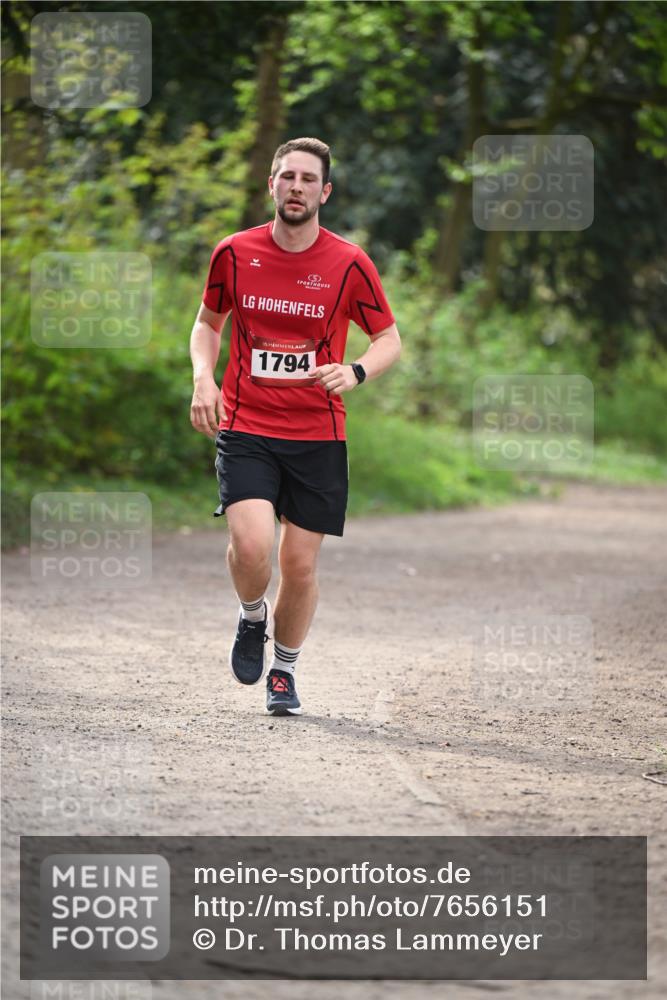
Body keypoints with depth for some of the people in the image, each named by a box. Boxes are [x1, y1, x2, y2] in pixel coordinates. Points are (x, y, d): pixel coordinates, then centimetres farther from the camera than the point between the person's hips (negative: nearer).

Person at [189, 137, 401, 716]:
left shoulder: (350, 264, -3)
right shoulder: (234, 253, 1)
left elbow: (390, 340, 6)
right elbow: (209, 321, 17)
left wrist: (356, 373, -15)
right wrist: (203, 376, -1)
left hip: (318, 437, 0)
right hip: (245, 428, 0)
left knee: (301, 564, 3)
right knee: (252, 545, -21)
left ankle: (284, 671, 27)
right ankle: (252, 618, 13)